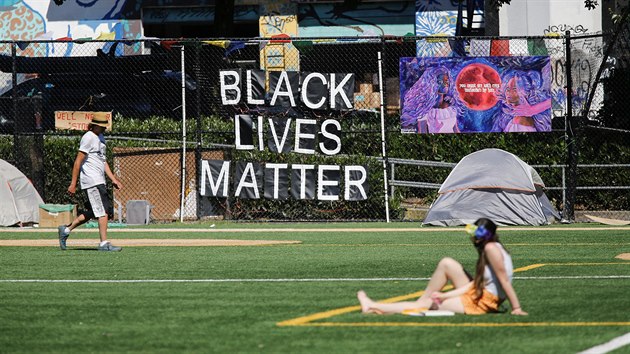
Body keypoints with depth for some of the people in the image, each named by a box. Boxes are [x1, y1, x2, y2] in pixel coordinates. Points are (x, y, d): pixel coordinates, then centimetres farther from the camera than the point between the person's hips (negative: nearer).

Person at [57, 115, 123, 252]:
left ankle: (66, 229, 23)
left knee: (92, 212, 13)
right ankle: (104, 243, -13)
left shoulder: (100, 138, 18)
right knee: (103, 211, -12)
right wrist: (73, 183, -16)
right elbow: (78, 161, -13)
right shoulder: (88, 137, -11)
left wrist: (113, 179, 16)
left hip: (99, 181, 10)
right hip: (92, 181, -10)